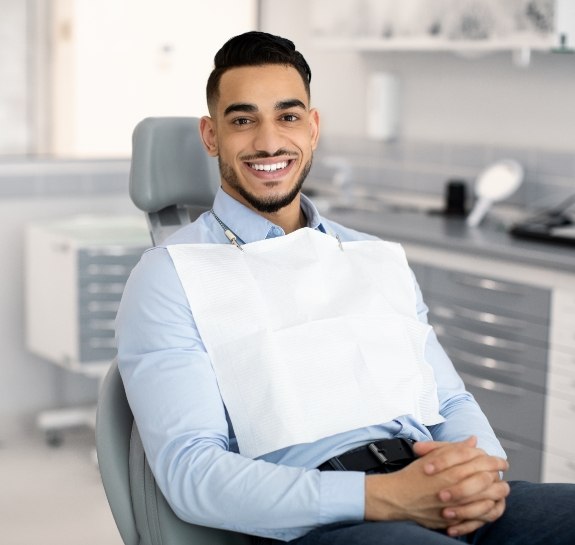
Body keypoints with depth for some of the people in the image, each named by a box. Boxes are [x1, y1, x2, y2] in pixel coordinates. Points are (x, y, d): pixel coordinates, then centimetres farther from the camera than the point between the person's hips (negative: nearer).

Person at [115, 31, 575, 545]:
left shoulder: (382, 259, 22)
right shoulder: (169, 276, 4)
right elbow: (191, 472, -7)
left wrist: (482, 468, -5)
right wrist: (382, 497, -18)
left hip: (454, 503, 6)